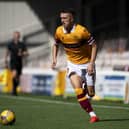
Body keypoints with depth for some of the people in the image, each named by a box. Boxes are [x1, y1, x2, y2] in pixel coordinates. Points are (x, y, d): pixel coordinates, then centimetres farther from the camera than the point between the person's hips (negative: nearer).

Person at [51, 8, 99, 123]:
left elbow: (94, 45, -15)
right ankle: (92, 115, -9)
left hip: (86, 64, -2)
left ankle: (85, 87, 41)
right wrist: (54, 59, -4)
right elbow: (56, 45, 11)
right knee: (78, 91, -19)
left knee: (91, 93, 3)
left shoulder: (81, 31, -23)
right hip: (73, 64, 2)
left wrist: (91, 63, -22)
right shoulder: (59, 31, -9)